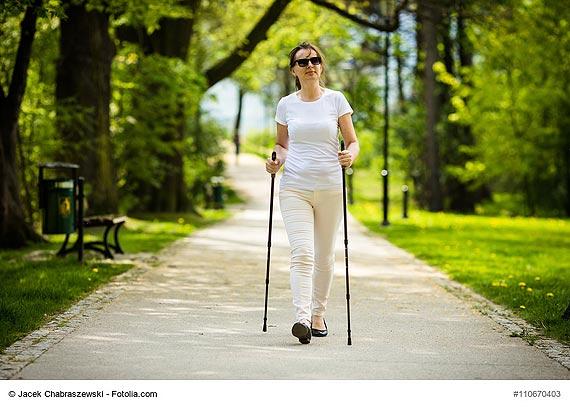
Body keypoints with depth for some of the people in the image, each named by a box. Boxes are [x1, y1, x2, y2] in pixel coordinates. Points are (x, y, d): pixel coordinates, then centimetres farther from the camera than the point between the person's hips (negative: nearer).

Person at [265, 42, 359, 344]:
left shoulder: (336, 100, 3)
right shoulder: (286, 105, 7)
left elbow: (353, 141, 5)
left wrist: (350, 155, -17)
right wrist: (276, 160, -2)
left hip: (330, 188, 0)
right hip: (294, 188, 0)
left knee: (324, 256, 8)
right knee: (302, 253, -15)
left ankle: (318, 315, 23)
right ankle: (302, 318, -25)